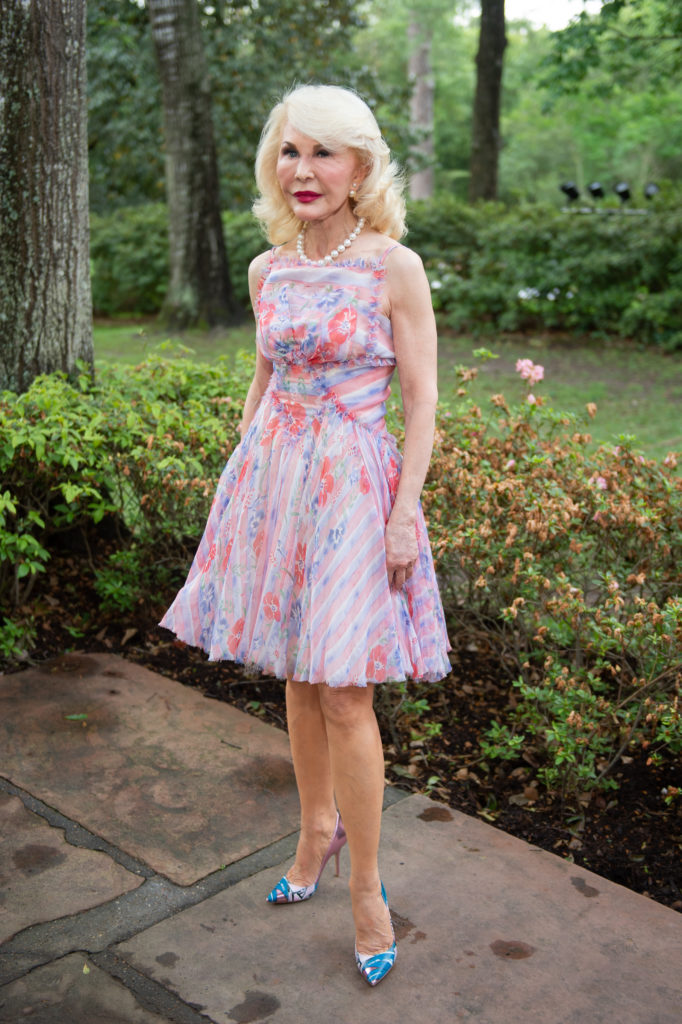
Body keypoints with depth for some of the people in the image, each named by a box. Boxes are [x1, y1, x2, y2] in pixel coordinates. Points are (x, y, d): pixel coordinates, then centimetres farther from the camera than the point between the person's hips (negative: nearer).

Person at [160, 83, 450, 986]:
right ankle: (318, 828, 36)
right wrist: (241, 478, 15)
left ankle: (367, 889, 14)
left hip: (352, 486, -5)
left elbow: (422, 399, -8)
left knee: (343, 695, -3)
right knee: (297, 680, 15)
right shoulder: (267, 270, 7)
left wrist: (405, 513, -13)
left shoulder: (394, 267, -8)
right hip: (271, 474, 5)